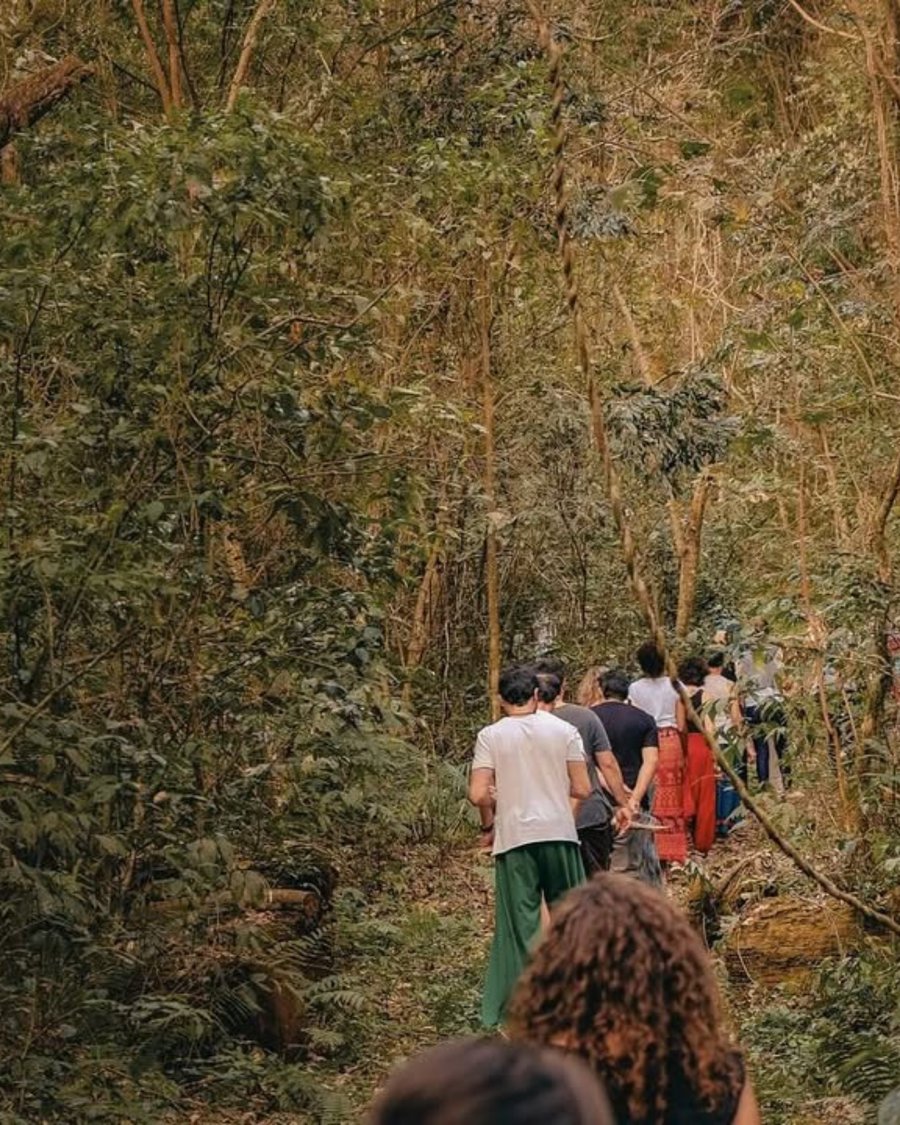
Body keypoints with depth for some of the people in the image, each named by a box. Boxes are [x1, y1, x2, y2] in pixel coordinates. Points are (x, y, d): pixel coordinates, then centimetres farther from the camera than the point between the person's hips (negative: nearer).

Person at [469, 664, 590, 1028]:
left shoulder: (491, 736, -2)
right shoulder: (563, 730, 1)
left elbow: (478, 794, -9)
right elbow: (582, 789, 0)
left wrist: (488, 825, 9)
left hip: (514, 838, -1)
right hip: (559, 833, 1)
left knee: (519, 924, 3)